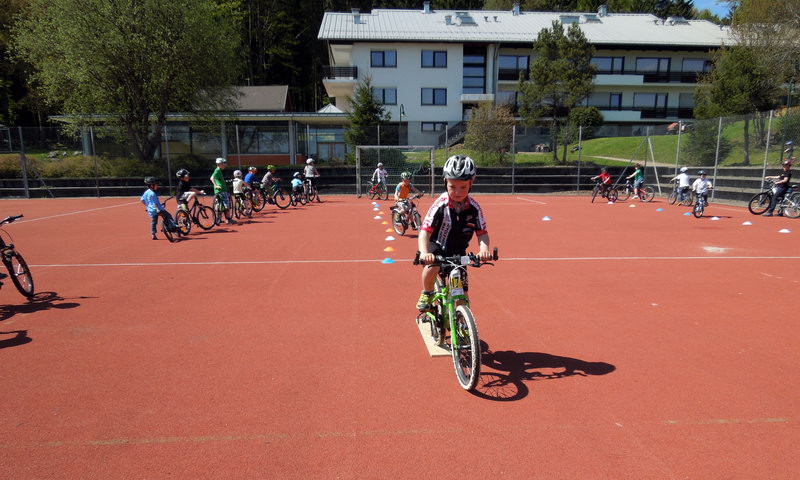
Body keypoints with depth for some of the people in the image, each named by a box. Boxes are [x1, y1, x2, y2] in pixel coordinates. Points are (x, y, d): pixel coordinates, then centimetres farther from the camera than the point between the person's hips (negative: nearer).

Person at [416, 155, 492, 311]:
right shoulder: (441, 205, -25)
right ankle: (427, 294, -5)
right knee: (432, 265, -35)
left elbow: (482, 233, -13)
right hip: (437, 246, -2)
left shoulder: (474, 207, -17)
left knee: (462, 297, 1)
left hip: (458, 251, 3)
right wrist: (424, 253, -49)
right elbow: (425, 231, -31)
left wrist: (484, 249, -35)